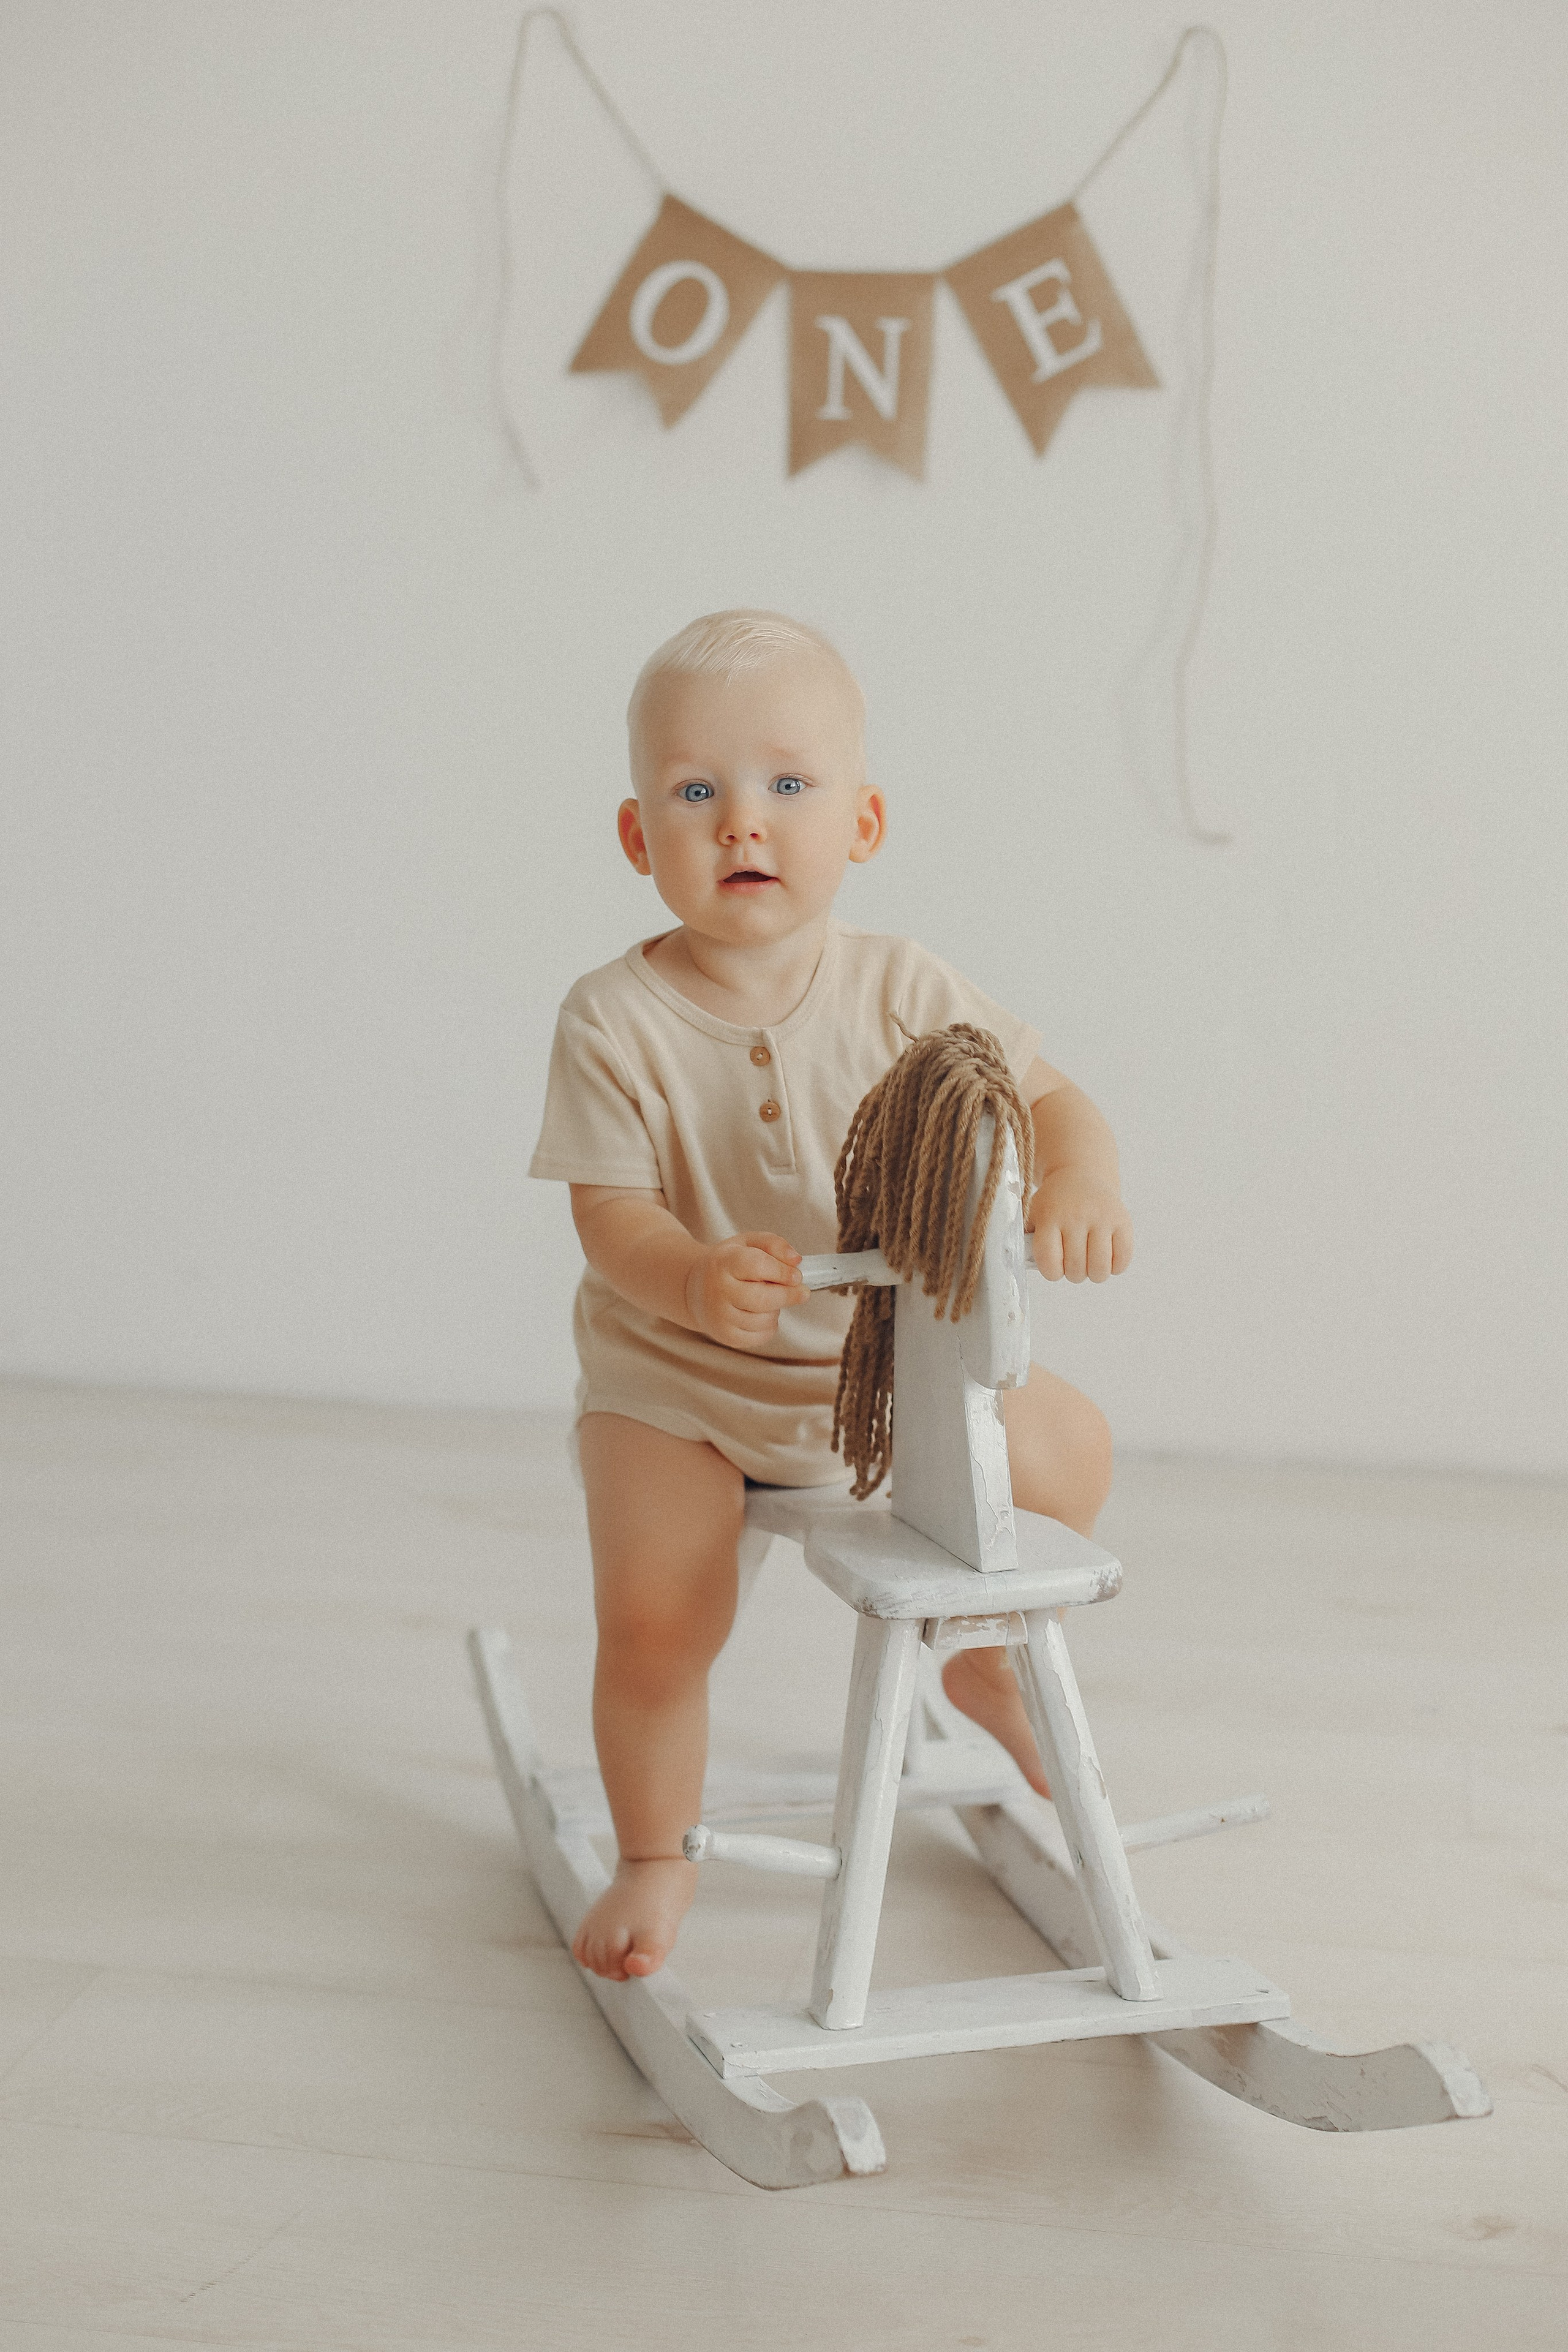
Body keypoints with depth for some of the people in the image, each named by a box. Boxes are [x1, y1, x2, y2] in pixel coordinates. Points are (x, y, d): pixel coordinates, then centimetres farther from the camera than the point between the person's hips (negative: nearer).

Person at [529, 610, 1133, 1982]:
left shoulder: (900, 993, -12)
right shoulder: (616, 1023, -20)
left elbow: (1048, 1097, -12)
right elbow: (609, 1209, -22)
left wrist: (1074, 1188, -36)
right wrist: (698, 1281, -44)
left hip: (880, 1356, 4)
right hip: (673, 1377, -3)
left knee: (1071, 1449, 7)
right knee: (655, 1612, -19)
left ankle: (983, 1658, 36)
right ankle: (657, 1857, 10)